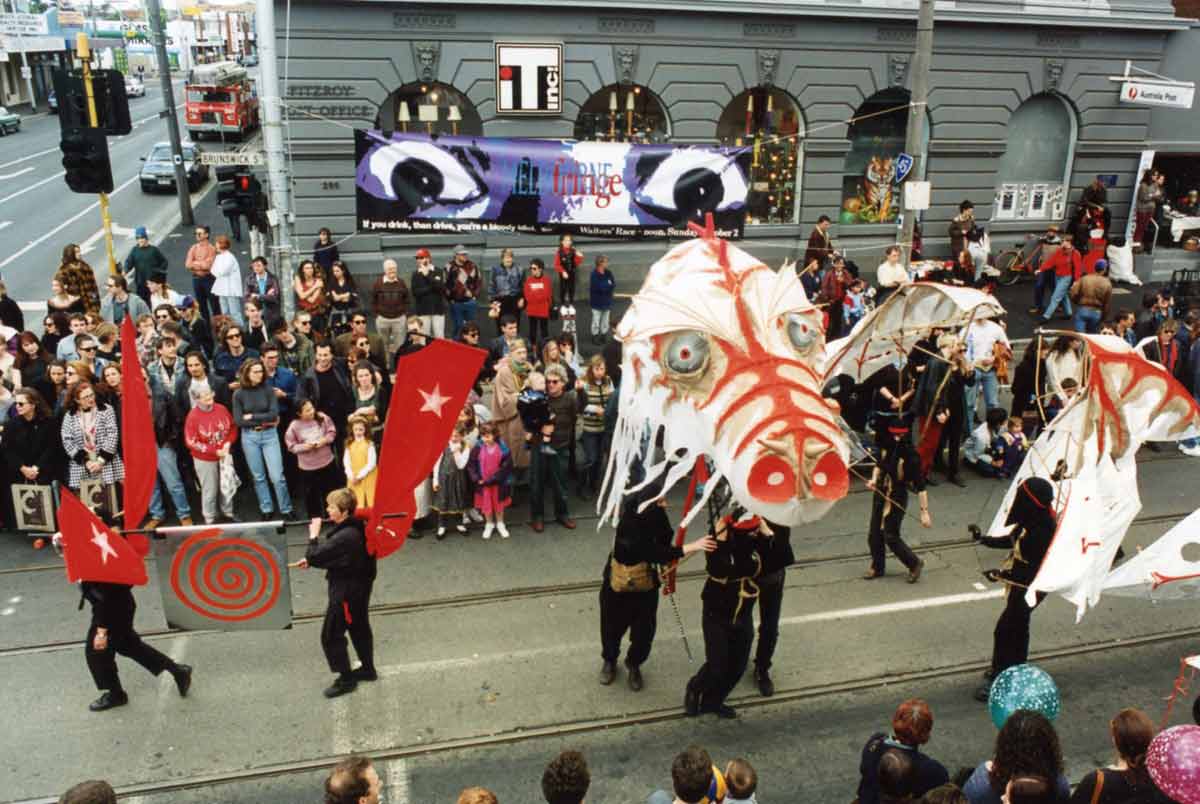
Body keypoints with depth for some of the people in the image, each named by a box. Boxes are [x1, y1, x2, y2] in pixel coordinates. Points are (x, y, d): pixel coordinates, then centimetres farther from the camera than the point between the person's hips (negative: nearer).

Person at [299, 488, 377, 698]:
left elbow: (316, 556, -26)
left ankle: (346, 679, 15)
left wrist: (313, 536, -12)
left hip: (346, 591, -10)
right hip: (359, 586, 10)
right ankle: (368, 669, 37)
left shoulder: (344, 537, -31)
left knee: (331, 635, 4)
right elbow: (332, 554, 11)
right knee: (359, 628, 22)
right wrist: (311, 560, 2)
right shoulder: (356, 528, 0)